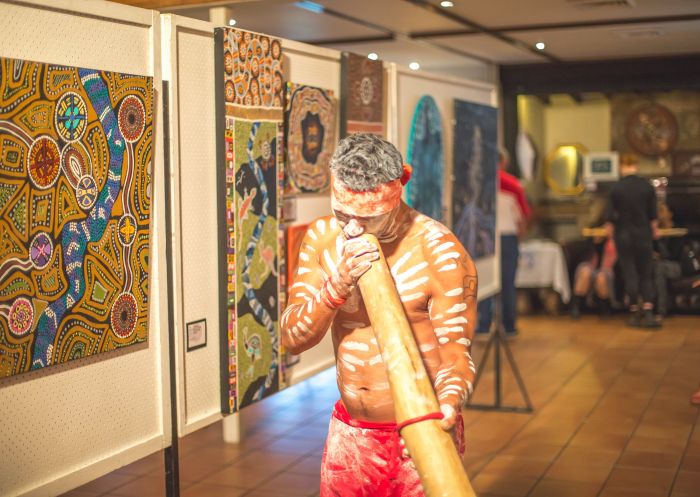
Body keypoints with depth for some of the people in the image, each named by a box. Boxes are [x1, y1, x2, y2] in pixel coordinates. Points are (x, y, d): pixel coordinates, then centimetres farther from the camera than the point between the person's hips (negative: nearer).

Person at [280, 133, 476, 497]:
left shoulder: (440, 252, -16)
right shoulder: (322, 237, -2)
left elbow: (455, 349, -14)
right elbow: (292, 339, -5)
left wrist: (449, 402, -35)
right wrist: (339, 284, -21)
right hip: (350, 433, 4)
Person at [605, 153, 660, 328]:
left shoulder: (616, 188, -9)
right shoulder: (647, 186, -4)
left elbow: (611, 215, -6)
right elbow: (653, 215, 1)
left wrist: (609, 229, 11)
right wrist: (654, 230, 16)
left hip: (624, 236, -1)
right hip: (644, 235, 1)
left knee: (630, 275, 7)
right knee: (646, 275, 8)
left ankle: (634, 313, 13)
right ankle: (648, 312, -6)